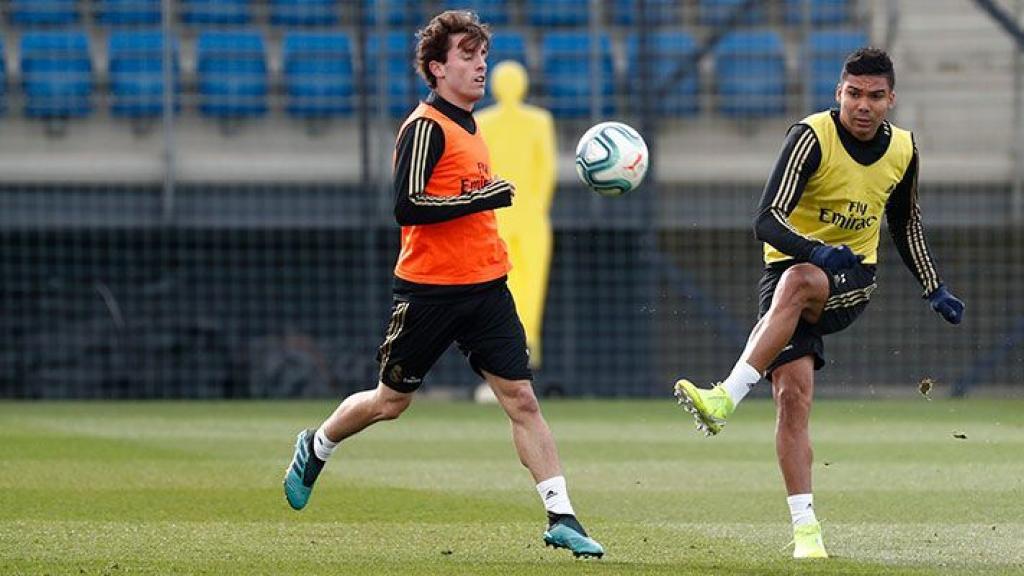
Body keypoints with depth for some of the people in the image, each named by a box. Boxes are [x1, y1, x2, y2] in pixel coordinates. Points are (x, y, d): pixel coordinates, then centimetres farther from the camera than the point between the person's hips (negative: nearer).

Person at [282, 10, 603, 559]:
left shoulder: (467, 125, 14)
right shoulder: (426, 127, -13)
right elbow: (408, 206, -22)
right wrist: (481, 199, -24)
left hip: (485, 287, 7)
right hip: (430, 290, -7)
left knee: (521, 398, -5)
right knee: (391, 401, 10)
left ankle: (561, 518, -9)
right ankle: (315, 448, 37)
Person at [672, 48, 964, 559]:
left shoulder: (902, 149, 5)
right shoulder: (812, 137, -11)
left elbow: (905, 225, 24)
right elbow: (768, 220, -20)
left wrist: (935, 291, 24)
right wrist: (818, 249, -37)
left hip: (853, 278, 2)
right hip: (790, 269, -1)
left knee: (796, 283, -36)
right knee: (792, 394, -20)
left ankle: (725, 400, -44)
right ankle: (805, 528, -18)